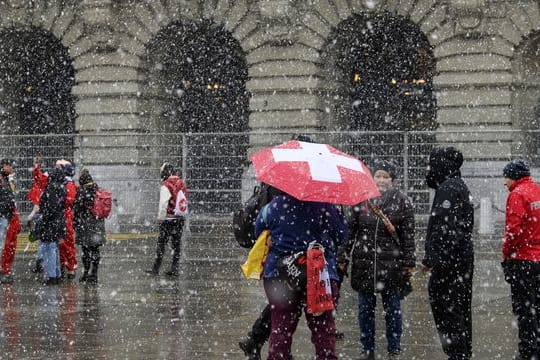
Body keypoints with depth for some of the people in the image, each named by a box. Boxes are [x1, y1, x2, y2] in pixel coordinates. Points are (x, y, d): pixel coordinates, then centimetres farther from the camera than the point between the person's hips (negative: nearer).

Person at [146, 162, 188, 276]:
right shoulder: (181, 184, 8)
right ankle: (174, 269, 11)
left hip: (168, 219, -6)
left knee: (161, 243, -2)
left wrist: (160, 218, -8)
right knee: (177, 243, 10)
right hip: (180, 218, 6)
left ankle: (156, 269, -1)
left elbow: (163, 204, -16)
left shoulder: (166, 186, -12)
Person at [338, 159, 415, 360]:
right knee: (365, 309, 8)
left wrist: (409, 262, -2)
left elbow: (408, 235, 1)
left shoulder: (401, 202, 2)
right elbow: (351, 231, 10)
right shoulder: (361, 200, 7)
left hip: (391, 263, -2)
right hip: (363, 263, 2)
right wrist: (343, 257, 7)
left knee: (392, 309, 4)